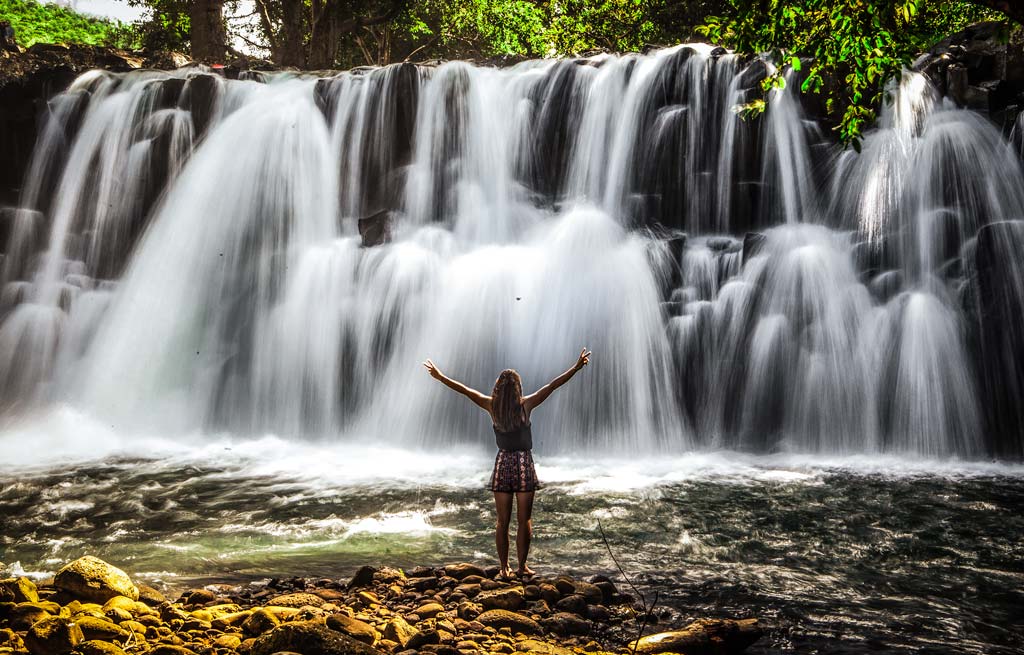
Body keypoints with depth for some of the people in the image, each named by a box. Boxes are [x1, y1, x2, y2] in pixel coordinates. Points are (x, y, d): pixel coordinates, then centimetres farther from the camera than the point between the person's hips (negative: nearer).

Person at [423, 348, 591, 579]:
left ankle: (504, 568, 10)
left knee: (502, 521, 8)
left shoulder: (491, 405, -1)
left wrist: (440, 376, 17)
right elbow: (553, 385, -4)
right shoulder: (526, 404, -6)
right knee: (524, 521, 4)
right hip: (524, 464, -2)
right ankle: (522, 567, 5)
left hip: (502, 463, 2)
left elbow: (464, 390, 7)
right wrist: (576, 367, 0)